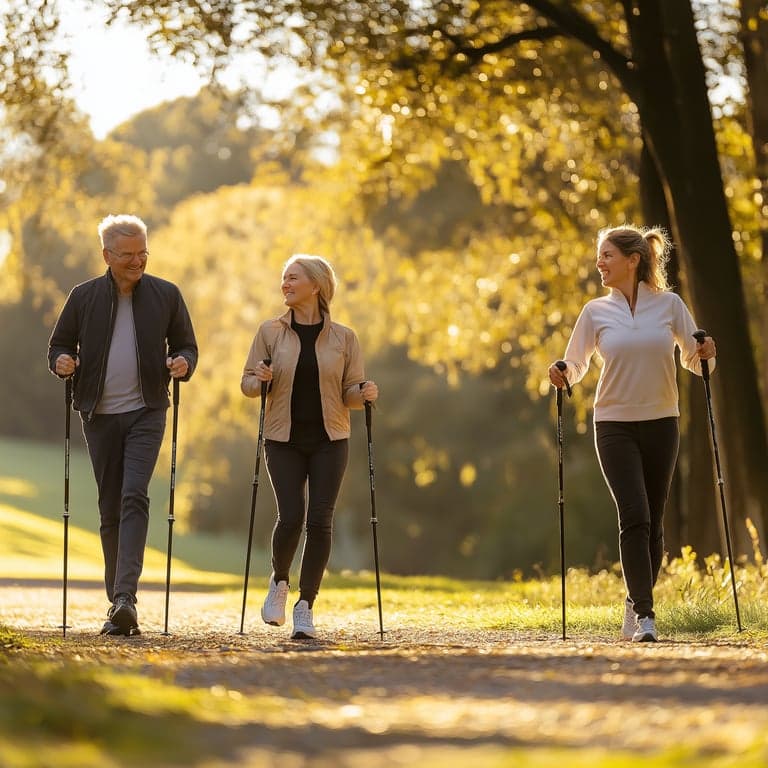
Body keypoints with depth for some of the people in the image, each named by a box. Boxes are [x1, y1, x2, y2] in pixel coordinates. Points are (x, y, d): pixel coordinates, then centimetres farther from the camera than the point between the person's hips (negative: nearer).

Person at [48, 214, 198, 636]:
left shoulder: (166, 295, 4)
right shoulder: (84, 296, 5)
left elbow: (186, 346, 11)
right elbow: (59, 344, 12)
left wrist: (184, 363, -12)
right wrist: (61, 361, -11)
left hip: (145, 412, -2)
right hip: (100, 415, 2)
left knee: (134, 497, -18)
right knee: (109, 509, 5)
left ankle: (125, 597, -25)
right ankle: (117, 603, 12)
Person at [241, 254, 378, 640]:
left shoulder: (343, 338, 2)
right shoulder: (270, 332, 3)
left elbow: (350, 392, 5)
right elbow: (247, 383, 6)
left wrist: (365, 393, -17)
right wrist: (260, 379, -17)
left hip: (329, 441, 0)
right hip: (284, 439, 0)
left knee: (320, 521, -6)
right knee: (291, 516, -12)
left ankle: (305, 606, 5)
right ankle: (279, 582, 18)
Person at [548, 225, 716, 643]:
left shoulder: (669, 304, 1)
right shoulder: (596, 311, 1)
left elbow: (693, 361, 7)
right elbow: (576, 364, 9)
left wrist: (705, 355, -15)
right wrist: (563, 373, -13)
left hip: (661, 424, 1)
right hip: (615, 425, -1)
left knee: (653, 522, 6)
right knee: (634, 517, -14)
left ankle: (635, 605, 23)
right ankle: (644, 613, -14)